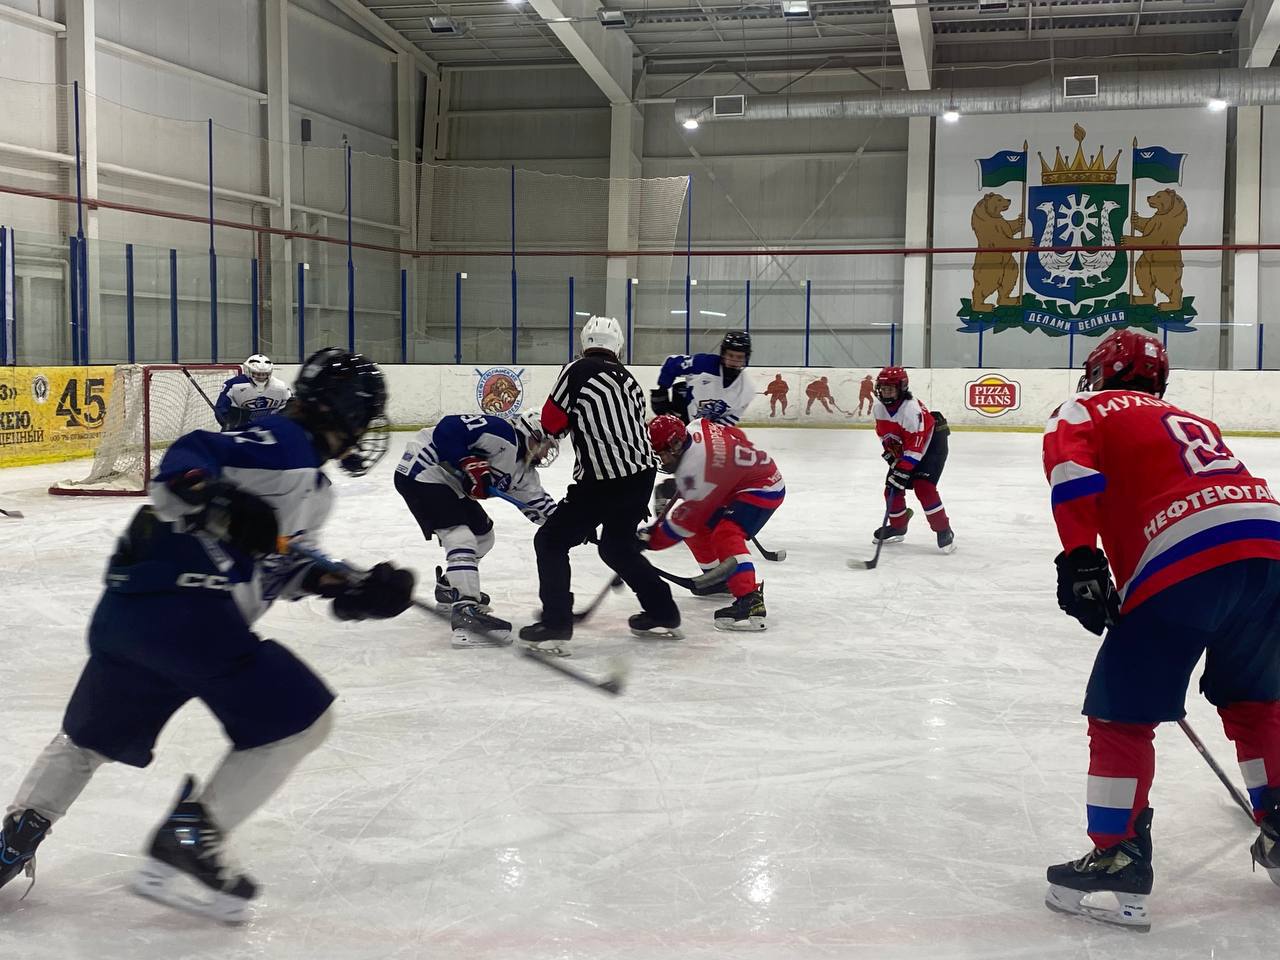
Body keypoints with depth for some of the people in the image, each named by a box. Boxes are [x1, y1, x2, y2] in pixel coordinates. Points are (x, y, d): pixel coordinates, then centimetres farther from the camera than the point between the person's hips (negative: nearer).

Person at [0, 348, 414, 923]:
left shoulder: (309, 482, 25)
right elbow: (184, 460, -18)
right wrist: (217, 502, -38)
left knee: (93, 733, 28)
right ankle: (185, 843, -1)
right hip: (181, 608, -10)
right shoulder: (283, 444, -6)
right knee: (300, 719, -1)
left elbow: (284, 567, 26)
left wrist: (355, 591, 14)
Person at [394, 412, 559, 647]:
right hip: (421, 473, -11)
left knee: (483, 533, 23)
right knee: (461, 537, -24)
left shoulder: (523, 470, 13)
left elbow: (537, 501, 16)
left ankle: (450, 586, 40)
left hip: (450, 485, 11)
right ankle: (466, 610, -33)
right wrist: (467, 463, -29)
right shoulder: (503, 434, -18)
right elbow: (448, 428, -26)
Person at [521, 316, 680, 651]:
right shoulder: (628, 381, 17)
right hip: (643, 474, 7)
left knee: (551, 542, 6)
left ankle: (555, 625, -2)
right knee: (617, 545, 28)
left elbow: (552, 421, -4)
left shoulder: (579, 370, -4)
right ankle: (662, 613, 30)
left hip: (603, 481, -7)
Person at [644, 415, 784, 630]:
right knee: (699, 526, 13)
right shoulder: (696, 428, -7)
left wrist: (651, 540, -13)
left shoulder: (693, 467, -31)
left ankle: (751, 601, -39)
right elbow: (737, 435, 10)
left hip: (763, 489, -11)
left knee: (725, 535, -30)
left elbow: (686, 519, -22)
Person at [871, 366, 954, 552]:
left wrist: (903, 470, -33)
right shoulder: (878, 407, -10)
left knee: (924, 487, -22)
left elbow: (915, 447, -33)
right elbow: (883, 431, 9)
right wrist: (889, 451, -3)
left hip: (931, 444, -8)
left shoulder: (911, 409, -34)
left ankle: (944, 531, -12)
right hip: (903, 446, 8)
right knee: (892, 487, 4)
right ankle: (898, 526, 26)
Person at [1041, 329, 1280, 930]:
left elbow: (1072, 469, -7)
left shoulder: (1086, 412, 15)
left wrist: (1081, 561, -11)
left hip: (1185, 564, -7)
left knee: (1120, 715, 4)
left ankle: (1119, 860, 1)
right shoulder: (1192, 421, 36)